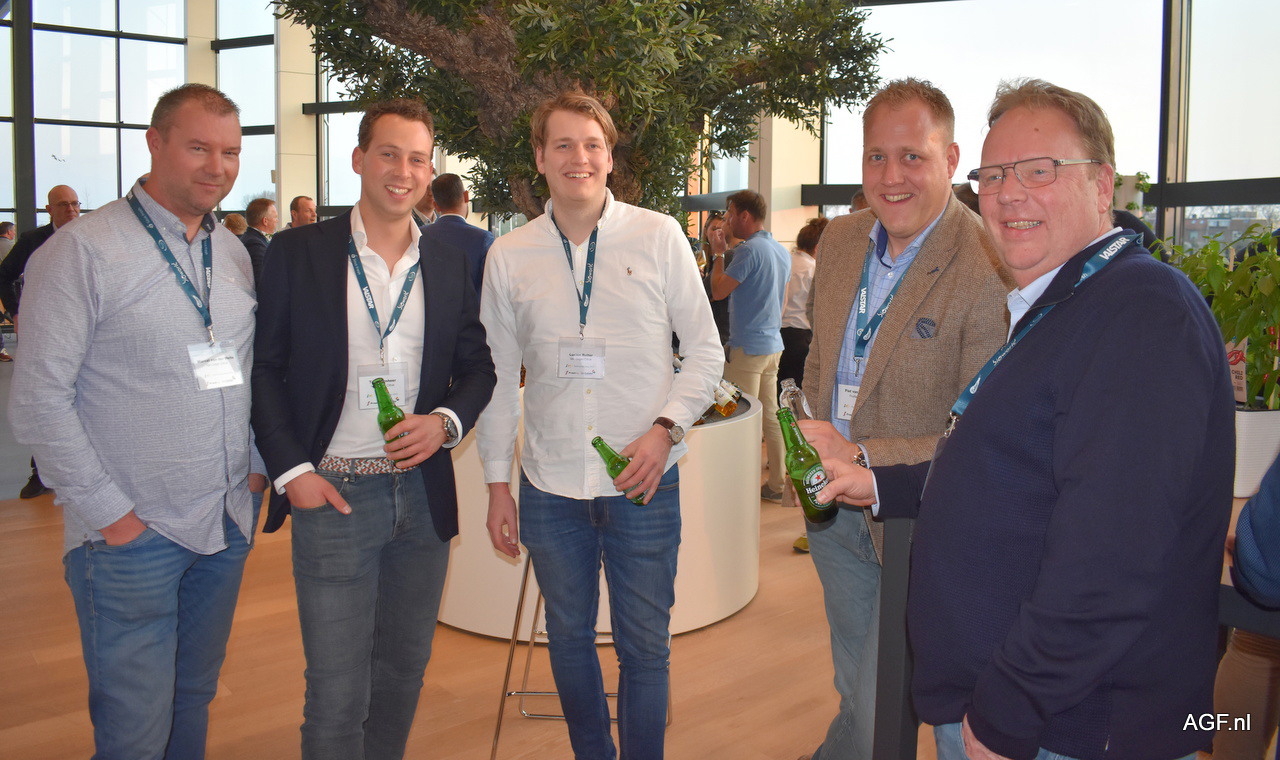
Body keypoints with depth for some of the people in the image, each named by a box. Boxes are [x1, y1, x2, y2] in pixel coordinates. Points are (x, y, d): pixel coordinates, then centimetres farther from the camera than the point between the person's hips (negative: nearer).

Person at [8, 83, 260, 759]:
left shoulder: (235, 255, 10)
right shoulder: (82, 250, -10)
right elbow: (38, 400, -12)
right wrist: (109, 513, -12)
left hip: (226, 526, 6)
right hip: (131, 535, -5)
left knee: (193, 703, 18)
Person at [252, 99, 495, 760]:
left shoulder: (449, 265, 7)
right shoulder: (297, 252, -2)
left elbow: (477, 366, 13)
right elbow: (264, 369, -1)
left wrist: (446, 422, -7)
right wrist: (291, 471, -9)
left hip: (423, 494, 4)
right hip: (333, 494, -3)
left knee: (403, 675, 17)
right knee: (336, 695, 1)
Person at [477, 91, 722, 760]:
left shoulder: (659, 237, -3)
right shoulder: (509, 255, 3)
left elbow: (706, 350, 1)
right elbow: (498, 377, 8)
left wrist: (665, 428, -13)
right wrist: (497, 483, 7)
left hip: (644, 482, -2)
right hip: (550, 485, 2)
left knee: (645, 646, 8)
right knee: (569, 638, 16)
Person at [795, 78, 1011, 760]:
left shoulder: (991, 269, -22)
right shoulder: (838, 240, 1)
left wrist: (862, 459, -25)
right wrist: (814, 451, 5)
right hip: (836, 507, 6)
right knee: (855, 688, 25)